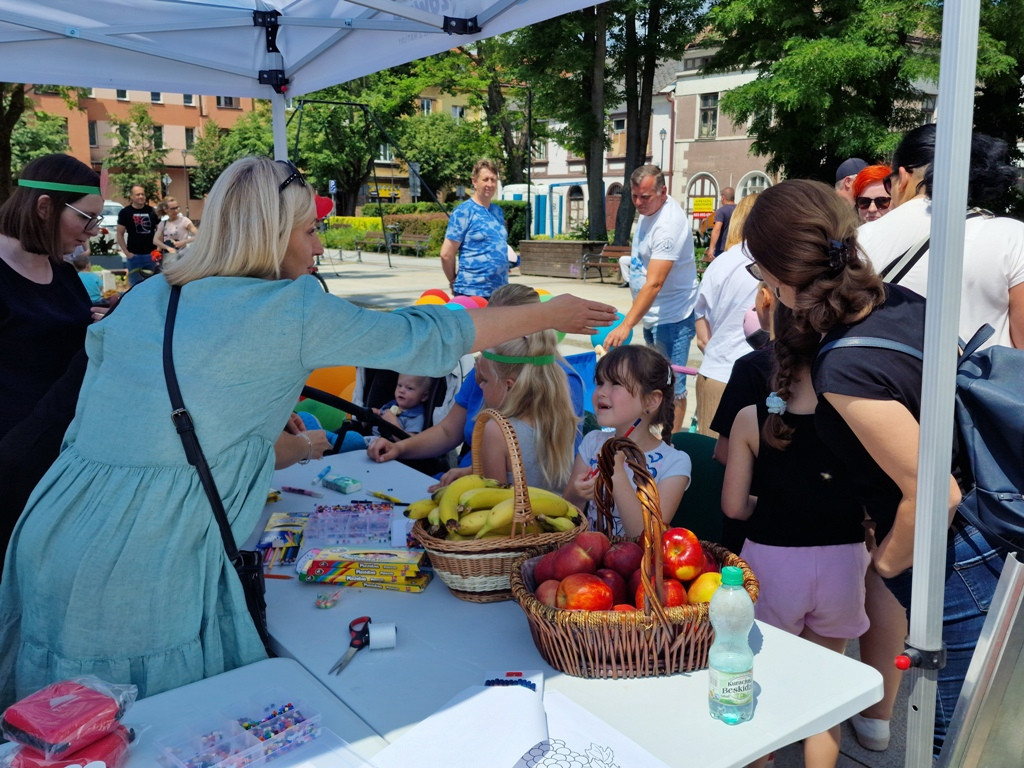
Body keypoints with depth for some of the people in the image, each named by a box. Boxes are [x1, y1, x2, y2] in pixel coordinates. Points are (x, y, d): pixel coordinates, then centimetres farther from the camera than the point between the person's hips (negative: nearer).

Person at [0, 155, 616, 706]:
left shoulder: (144, 298, 11)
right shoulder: (295, 309, -8)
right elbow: (428, 339, -1)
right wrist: (550, 315, 12)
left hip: (50, 541, 8)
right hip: (146, 563, -8)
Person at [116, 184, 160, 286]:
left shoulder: (152, 211, 5)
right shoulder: (125, 212, 0)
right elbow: (120, 234, 2)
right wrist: (126, 252, -7)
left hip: (151, 254, 2)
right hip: (134, 255, -2)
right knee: (136, 284, 4)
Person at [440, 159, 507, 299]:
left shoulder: (498, 211, 13)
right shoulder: (463, 212, -8)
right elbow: (446, 254, -9)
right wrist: (454, 282, 1)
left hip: (500, 291, 7)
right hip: (471, 292, -7)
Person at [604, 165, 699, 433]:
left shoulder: (669, 225, -26)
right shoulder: (649, 211, 5)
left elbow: (654, 283, -34)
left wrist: (626, 325, -39)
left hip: (672, 318, -10)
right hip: (651, 315, 10)